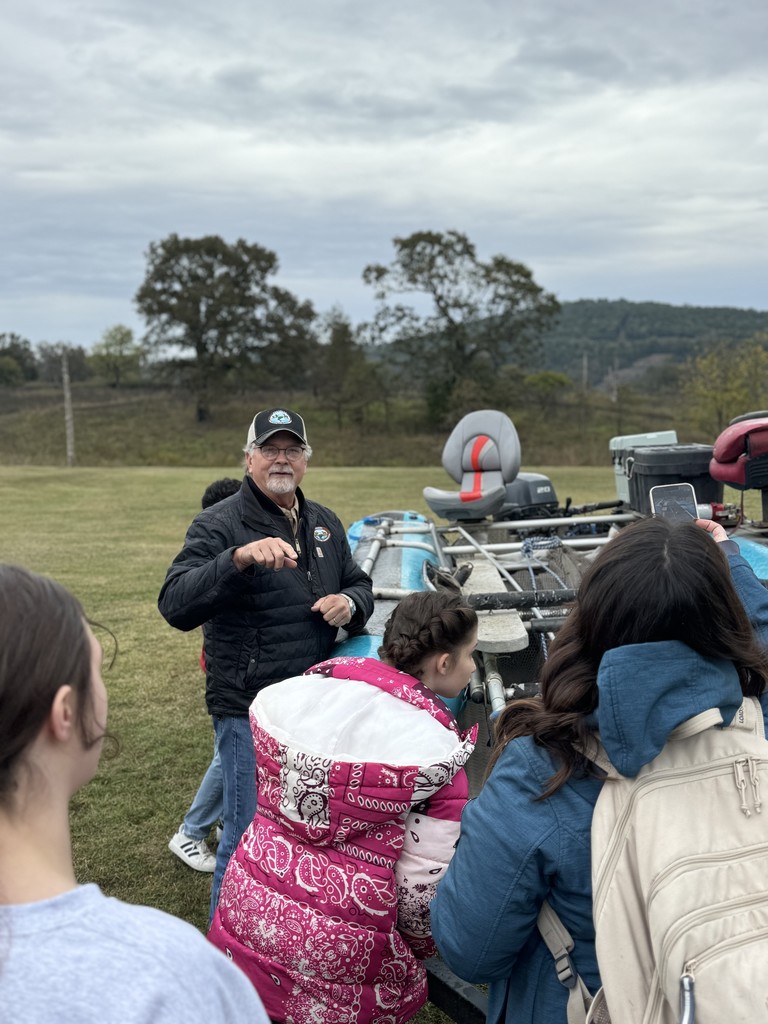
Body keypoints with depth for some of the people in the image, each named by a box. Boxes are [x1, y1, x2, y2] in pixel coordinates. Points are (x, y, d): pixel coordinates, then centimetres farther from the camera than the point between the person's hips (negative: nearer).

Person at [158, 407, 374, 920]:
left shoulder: (325, 523, 10)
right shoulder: (220, 525, -11)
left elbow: (360, 584, 22)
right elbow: (176, 605, -25)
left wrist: (350, 602, -3)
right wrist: (238, 558, -40)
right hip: (251, 710, -7)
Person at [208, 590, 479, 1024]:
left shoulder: (303, 690, -4)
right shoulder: (437, 752, -18)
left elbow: (269, 796, 7)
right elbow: (421, 887, -13)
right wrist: (421, 944, 8)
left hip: (248, 906, 5)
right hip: (335, 948, -5)